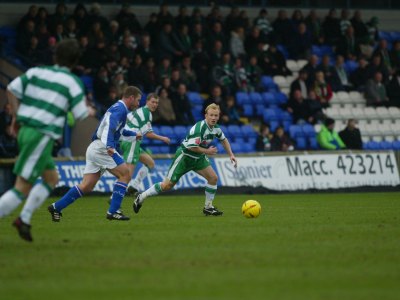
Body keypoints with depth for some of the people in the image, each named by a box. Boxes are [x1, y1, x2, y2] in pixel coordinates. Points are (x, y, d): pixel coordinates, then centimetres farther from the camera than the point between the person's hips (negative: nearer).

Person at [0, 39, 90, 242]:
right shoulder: (73, 82, -5)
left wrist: (18, 115, 12)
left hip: (25, 131, 7)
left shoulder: (36, 72, 8)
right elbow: (81, 115, -4)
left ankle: (24, 218, 13)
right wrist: (91, 111, 18)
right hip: (42, 136, -7)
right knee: (22, 189, -5)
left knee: (51, 178, 21)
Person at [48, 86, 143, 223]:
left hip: (95, 148, 10)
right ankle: (112, 212, -10)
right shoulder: (121, 109, -8)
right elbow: (110, 126, -27)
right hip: (101, 148, -10)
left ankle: (56, 207, 4)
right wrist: (110, 146, -39)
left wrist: (134, 135, 53)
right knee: (125, 175, -8)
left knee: (86, 186, 5)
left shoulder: (118, 108, 24)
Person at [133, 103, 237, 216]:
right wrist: (207, 151, -19)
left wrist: (231, 155, 13)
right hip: (184, 155, -7)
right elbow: (192, 147, -31)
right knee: (167, 185, -6)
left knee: (213, 178, -9)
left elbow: (224, 139, 18)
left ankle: (208, 207, 5)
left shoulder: (215, 128, -3)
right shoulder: (199, 127, -28)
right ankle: (141, 197, 11)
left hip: (198, 157, 7)